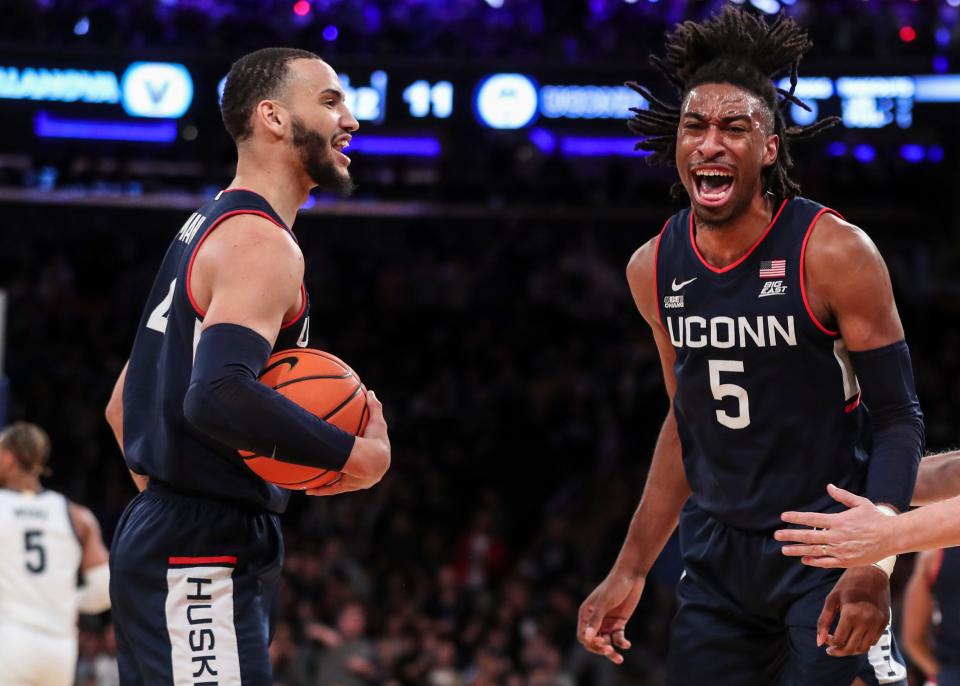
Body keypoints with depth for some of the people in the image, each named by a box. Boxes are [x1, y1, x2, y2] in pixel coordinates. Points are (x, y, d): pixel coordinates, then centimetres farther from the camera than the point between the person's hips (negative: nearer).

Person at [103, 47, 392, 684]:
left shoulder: (207, 228, 19)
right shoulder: (262, 243, -13)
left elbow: (123, 406, 25)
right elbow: (217, 395, -30)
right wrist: (357, 454, -20)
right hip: (203, 562, -11)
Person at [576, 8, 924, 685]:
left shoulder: (835, 254, -13)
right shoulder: (654, 269, 3)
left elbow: (898, 420, -12)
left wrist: (874, 567, -24)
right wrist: (630, 572, 13)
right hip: (717, 554, 5)